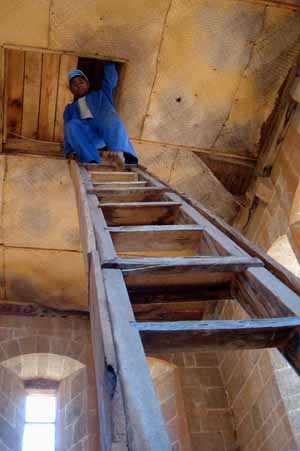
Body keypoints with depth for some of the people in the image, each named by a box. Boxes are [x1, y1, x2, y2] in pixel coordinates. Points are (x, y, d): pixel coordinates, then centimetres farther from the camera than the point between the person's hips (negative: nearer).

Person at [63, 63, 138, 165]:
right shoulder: (70, 109, 33)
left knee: (108, 115, -33)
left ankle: (124, 156, -56)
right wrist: (69, 151, -2)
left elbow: (111, 79, 20)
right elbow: (67, 131, 17)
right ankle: (93, 162, -49)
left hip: (107, 133, 0)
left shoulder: (100, 95, 36)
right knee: (72, 125, -31)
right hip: (86, 138, 1)